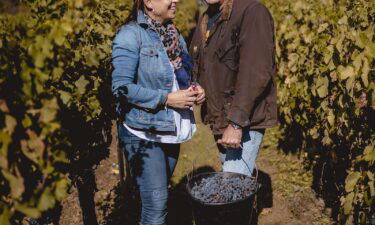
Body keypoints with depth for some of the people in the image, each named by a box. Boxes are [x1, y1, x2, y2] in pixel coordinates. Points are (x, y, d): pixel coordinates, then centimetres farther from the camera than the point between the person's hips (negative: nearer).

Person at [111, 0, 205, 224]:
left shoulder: (174, 34, 10)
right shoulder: (130, 35, -13)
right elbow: (121, 87, -19)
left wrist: (194, 90, 0)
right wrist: (167, 98, -20)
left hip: (171, 130, 7)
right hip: (143, 133, -7)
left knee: (159, 198, 17)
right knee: (156, 203, -6)